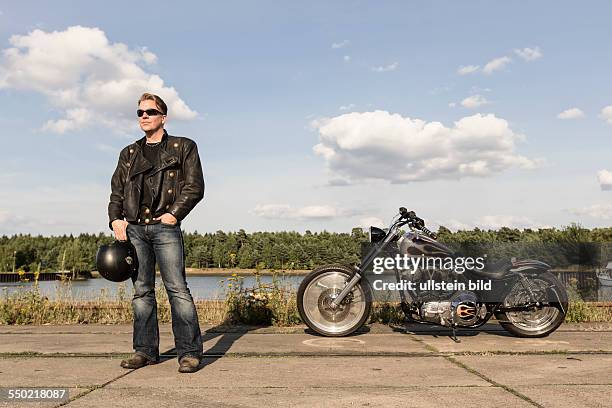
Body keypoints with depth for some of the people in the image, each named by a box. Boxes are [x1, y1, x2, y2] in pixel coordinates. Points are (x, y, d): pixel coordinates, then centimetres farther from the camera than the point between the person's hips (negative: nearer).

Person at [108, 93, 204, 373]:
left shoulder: (183, 147, 9)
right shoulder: (129, 153, 21)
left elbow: (195, 187, 0)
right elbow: (116, 190, 20)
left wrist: (173, 214, -10)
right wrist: (115, 219, 4)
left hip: (165, 226, -4)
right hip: (133, 228, 5)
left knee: (177, 288, -9)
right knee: (142, 290, 7)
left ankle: (189, 352, -6)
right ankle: (145, 350, 14)